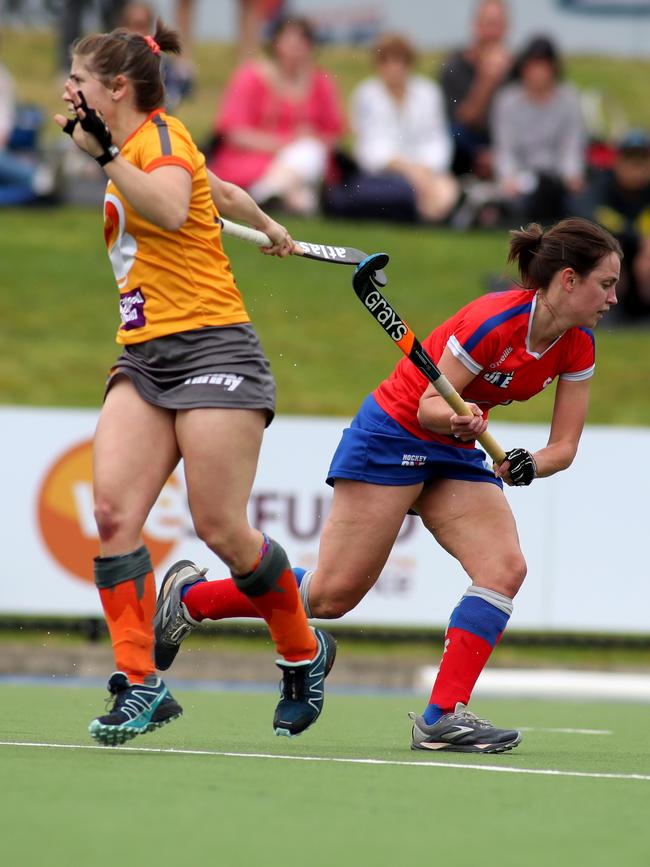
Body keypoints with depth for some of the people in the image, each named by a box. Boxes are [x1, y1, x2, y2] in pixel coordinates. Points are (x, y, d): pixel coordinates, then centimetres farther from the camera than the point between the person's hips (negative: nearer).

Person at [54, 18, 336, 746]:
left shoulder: (160, 135, -7)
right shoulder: (132, 151, 20)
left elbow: (172, 211, -29)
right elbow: (224, 194, 36)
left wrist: (104, 155, -37)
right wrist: (270, 228, 53)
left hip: (210, 346, -8)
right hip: (143, 359, 8)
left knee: (220, 528, -9)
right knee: (112, 510, -12)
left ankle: (305, 654, 15)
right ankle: (139, 685, -15)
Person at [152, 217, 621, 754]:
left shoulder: (576, 346, -5)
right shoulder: (494, 321, -26)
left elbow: (564, 446, -2)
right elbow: (429, 404, -19)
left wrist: (529, 465, -23)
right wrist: (455, 420, -40)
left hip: (454, 452, 7)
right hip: (394, 433, -7)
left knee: (506, 568, -16)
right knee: (333, 594, -7)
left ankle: (443, 717, -16)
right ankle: (191, 599, 12)